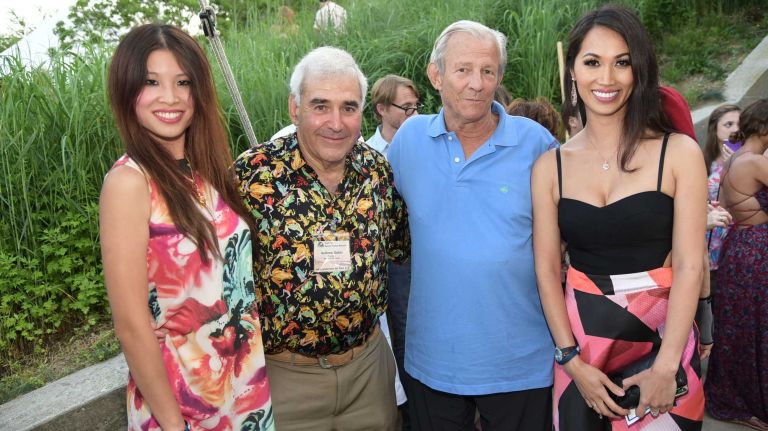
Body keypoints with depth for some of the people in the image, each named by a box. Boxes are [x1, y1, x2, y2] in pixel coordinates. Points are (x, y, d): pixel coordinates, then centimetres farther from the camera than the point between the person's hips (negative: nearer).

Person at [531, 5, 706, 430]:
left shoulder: (679, 153, -6)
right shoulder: (549, 166, -1)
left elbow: (688, 265, -9)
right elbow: (547, 269, -2)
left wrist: (665, 367, -14)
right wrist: (573, 361, -9)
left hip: (662, 336, -1)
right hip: (581, 341, 2)